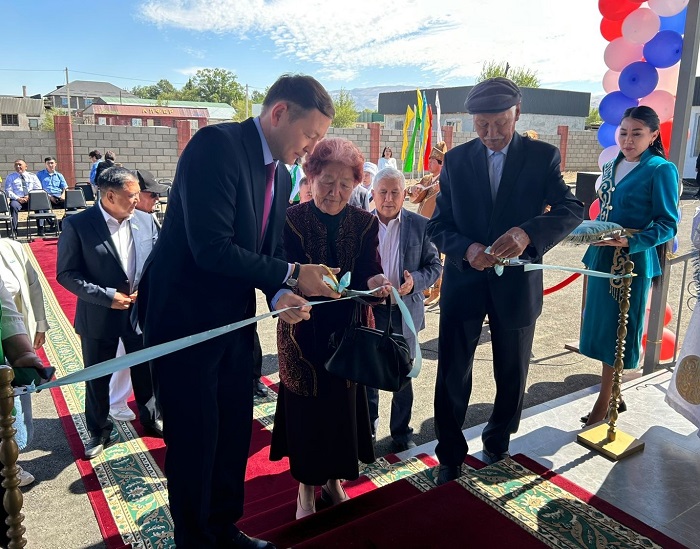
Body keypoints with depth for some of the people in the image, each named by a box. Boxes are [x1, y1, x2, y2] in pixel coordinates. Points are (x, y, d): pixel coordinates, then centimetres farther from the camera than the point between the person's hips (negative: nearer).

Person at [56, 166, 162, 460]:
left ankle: (151, 420, 41)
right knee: (97, 378, 13)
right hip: (99, 317, -3)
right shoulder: (77, 224, -14)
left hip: (142, 311, 3)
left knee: (146, 371, 17)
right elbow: (66, 273, -13)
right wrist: (107, 296, -20)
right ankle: (99, 432, 35)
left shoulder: (146, 220, -3)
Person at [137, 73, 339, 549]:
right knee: (195, 441, 6)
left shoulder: (282, 176, 7)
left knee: (235, 433, 16)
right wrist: (291, 276, -19)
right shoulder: (217, 145, -19)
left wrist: (279, 295, -9)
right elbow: (211, 248, -27)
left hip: (234, 320, 8)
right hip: (184, 316, -8)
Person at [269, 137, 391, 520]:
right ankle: (307, 485, 29)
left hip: (349, 329, 3)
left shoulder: (364, 222, -2)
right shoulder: (291, 220, -10)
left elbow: (369, 271, -9)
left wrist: (375, 282, -32)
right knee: (306, 404, 6)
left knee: (343, 402, 13)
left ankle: (335, 478, 36)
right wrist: (303, 283, -38)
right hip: (304, 331, -2)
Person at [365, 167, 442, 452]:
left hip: (406, 310, 0)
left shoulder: (421, 225, -4)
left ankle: (401, 431, 32)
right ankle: (366, 430, 33)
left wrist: (415, 281, -18)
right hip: (370, 310, 0)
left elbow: (435, 265, 0)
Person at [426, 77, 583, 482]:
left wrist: (528, 233, -33)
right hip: (463, 281, 0)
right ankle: (451, 457, 25)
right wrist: (466, 249, -24)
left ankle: (498, 441, 43)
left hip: (516, 283, 0)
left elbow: (573, 209, -13)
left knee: (512, 375, 17)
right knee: (452, 377, 5)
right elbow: (438, 225, -2)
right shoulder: (456, 160, 0)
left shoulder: (543, 156, -3)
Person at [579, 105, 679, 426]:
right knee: (601, 324, 11)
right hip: (601, 257, 7)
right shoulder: (611, 167, 11)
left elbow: (667, 225, -11)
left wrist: (628, 241, -24)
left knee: (617, 329, 1)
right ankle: (612, 394, 25)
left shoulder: (661, 170, -8)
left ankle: (605, 400, 13)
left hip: (632, 261, -7)